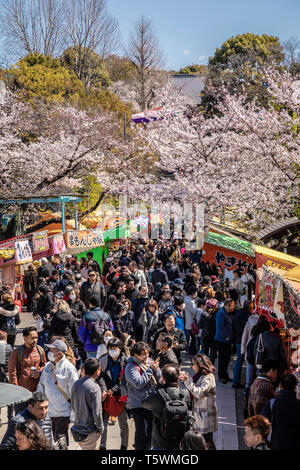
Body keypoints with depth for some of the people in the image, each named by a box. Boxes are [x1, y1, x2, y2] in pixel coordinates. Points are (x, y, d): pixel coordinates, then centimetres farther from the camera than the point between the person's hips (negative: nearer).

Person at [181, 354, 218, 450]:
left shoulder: (208, 377, -15)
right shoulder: (199, 376, 13)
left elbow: (199, 393, -22)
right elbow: (193, 392, 13)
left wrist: (188, 381, -19)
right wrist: (186, 380, 1)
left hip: (206, 415, -9)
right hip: (199, 413, 9)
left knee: (207, 442, -3)